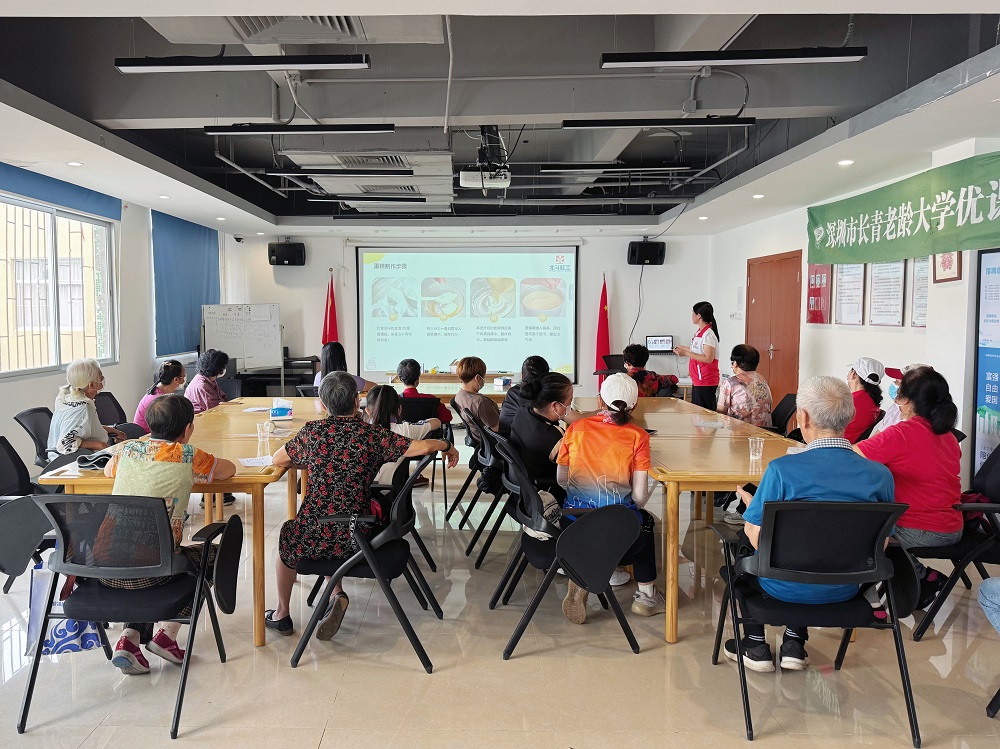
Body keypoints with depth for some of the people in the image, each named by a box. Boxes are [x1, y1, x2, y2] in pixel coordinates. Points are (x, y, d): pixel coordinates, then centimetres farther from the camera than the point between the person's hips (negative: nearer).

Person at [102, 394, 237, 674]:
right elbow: (228, 470, 15)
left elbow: (108, 471, 35)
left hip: (105, 567, 5)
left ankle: (130, 636, 17)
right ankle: (167, 633, 14)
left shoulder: (127, 448, 11)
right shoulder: (187, 455, -1)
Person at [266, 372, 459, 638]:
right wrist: (447, 446, 8)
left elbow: (277, 460, 8)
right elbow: (422, 447, -13)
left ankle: (282, 615, 42)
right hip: (356, 538, 1)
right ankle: (337, 595, 17)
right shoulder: (373, 436, -8)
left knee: (286, 535, 34)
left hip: (314, 538, -1)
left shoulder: (312, 432, -6)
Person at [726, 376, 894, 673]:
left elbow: (756, 538, -18)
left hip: (787, 588, -4)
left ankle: (755, 645, 30)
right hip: (844, 590, 4)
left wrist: (749, 503, 2)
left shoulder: (783, 469, -24)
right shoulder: (880, 475, -12)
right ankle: (794, 643, 33)